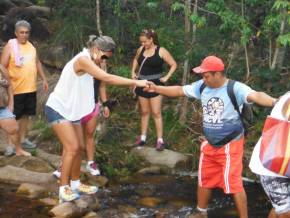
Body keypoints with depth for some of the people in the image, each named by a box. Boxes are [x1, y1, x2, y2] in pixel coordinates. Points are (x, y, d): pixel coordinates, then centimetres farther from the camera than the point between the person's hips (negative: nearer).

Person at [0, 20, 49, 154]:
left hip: (31, 88, 6)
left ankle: (23, 139, 26)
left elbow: (37, 63, 21)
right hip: (15, 89, -6)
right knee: (12, 117, 2)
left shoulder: (31, 46, 9)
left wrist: (44, 79, 17)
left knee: (26, 114, 14)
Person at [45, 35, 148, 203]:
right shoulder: (83, 59, -25)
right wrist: (136, 82, -32)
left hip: (72, 111, 10)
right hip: (58, 110, -10)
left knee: (80, 147, 11)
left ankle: (75, 184, 24)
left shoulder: (90, 62, 10)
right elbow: (107, 78, -32)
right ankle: (64, 188, -3)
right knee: (72, 148, -14)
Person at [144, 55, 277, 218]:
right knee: (205, 179, 20)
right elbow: (179, 91, 9)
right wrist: (156, 88, 7)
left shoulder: (235, 88, -23)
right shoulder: (202, 86, -3)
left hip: (230, 145, -7)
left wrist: (275, 102, -59)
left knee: (233, 183, -8)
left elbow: (255, 95, -41)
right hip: (209, 144, 7)